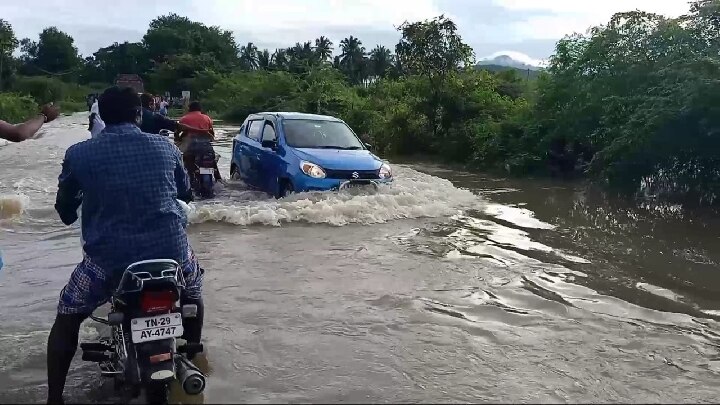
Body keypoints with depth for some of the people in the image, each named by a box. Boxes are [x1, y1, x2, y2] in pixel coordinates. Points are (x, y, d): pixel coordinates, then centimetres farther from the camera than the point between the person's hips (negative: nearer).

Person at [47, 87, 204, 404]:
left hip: (109, 257, -1)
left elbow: (64, 210, 13)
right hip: (170, 251, 2)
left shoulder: (78, 154, 0)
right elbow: (186, 193, 21)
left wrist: (73, 214, 37)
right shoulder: (166, 147, 5)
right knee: (193, 291, 34)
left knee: (66, 320, 23)